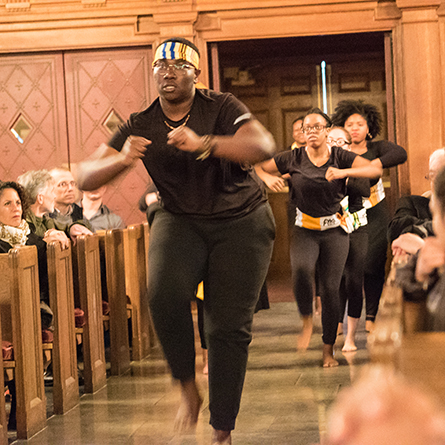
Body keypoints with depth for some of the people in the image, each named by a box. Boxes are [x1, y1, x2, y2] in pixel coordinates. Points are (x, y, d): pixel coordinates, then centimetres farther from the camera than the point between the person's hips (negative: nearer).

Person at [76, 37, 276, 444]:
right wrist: (120, 160, -28)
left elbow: (264, 146, -29)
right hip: (181, 222, 2)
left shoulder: (221, 108, -12)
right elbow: (86, 177, -5)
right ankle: (188, 387, -11)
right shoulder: (140, 126, -3)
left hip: (241, 222, -1)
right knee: (165, 292, -30)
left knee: (229, 327, -5)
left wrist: (204, 144, -42)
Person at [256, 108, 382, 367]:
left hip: (335, 231, 0)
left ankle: (329, 350, 12)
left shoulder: (340, 157, -4)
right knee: (301, 268, -31)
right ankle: (307, 321, -6)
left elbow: (376, 170, -15)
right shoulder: (293, 158, -2)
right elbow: (258, 167, 7)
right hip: (305, 230, 0)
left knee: (330, 289, -3)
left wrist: (344, 172, -29)